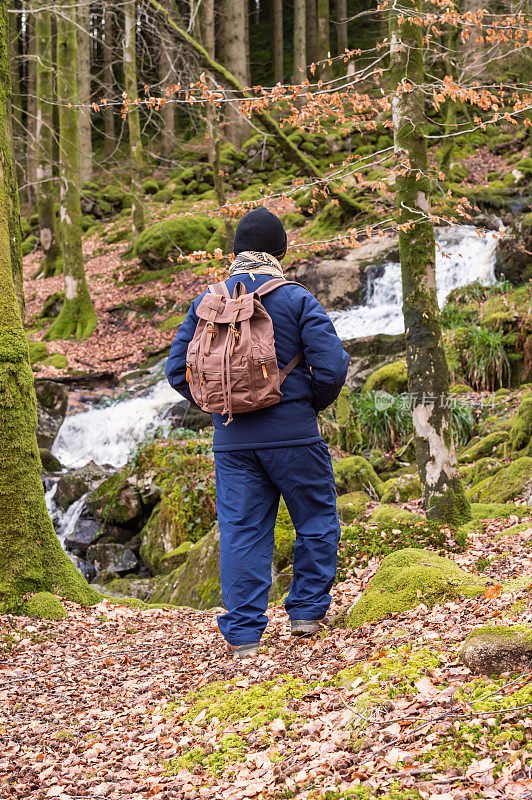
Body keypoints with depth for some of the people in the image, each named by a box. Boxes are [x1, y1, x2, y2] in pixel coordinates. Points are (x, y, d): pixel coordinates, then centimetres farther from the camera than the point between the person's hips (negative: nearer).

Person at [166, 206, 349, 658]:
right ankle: (307, 611, 18)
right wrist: (316, 402, 7)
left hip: (232, 441, 3)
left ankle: (243, 635, 5)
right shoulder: (297, 300, -6)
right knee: (317, 522, 15)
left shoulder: (207, 303, 5)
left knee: (241, 532, 6)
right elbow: (332, 364, -12)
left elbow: (178, 369, 6)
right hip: (293, 434, -3)